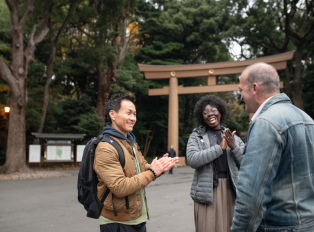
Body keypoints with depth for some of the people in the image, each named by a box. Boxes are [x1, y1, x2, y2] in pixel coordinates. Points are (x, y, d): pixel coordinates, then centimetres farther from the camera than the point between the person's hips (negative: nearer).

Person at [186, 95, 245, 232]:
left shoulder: (232, 137, 12)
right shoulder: (196, 136, 5)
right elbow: (192, 160, -13)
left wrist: (234, 147, -10)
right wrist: (220, 148, -14)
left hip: (230, 191, 3)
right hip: (207, 191, -2)